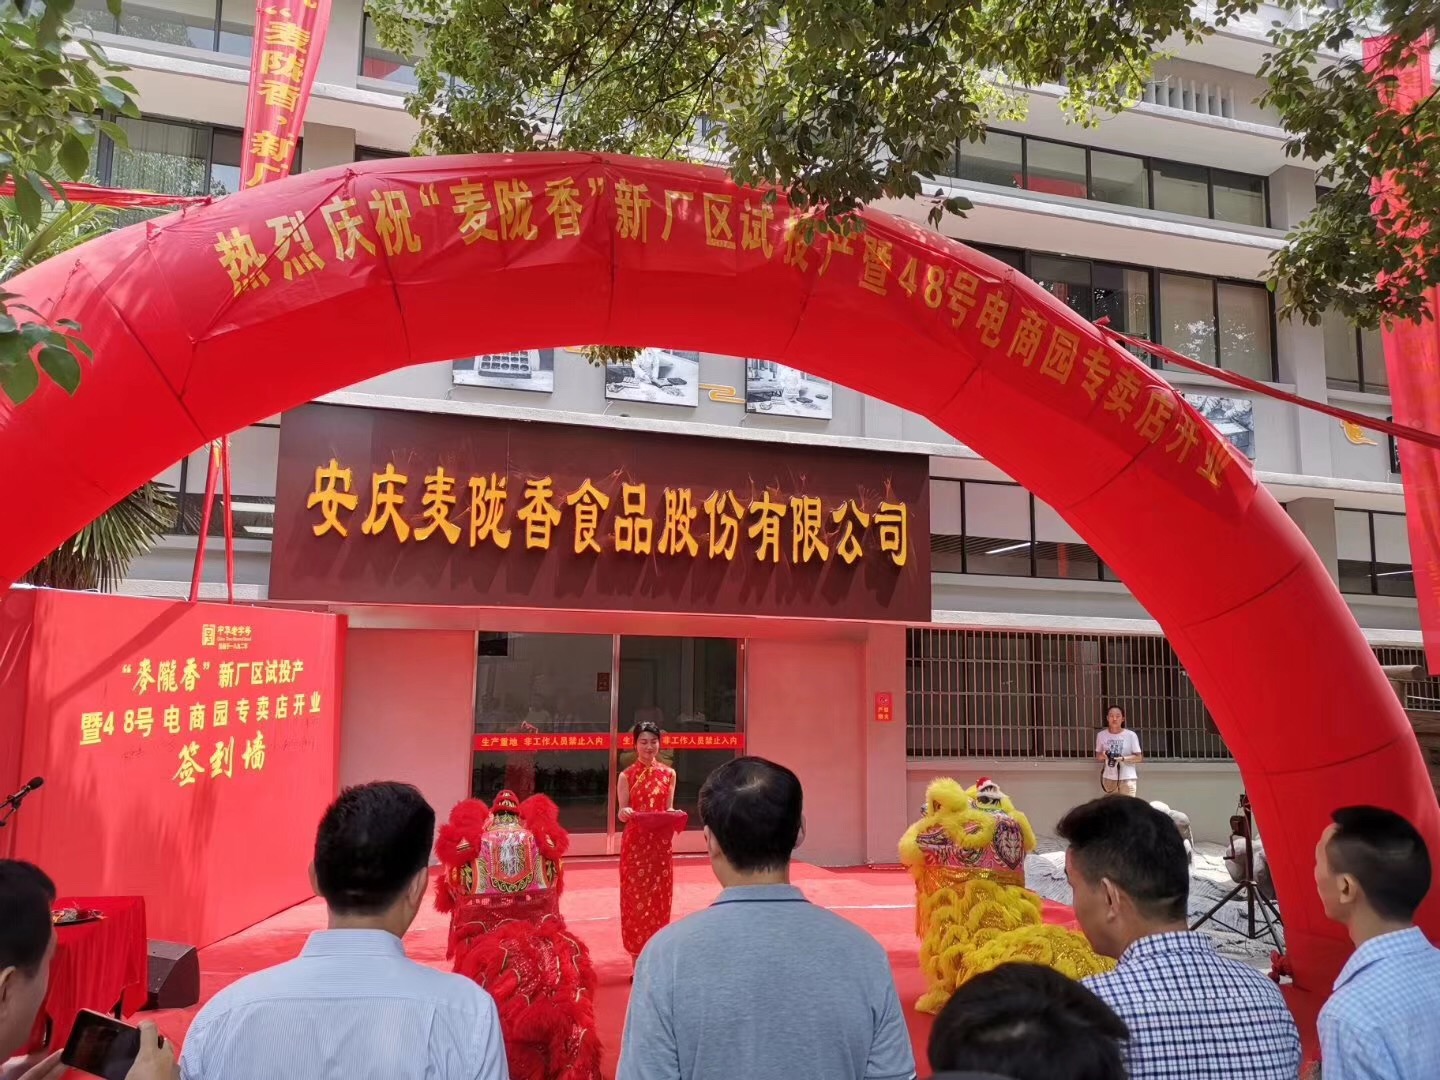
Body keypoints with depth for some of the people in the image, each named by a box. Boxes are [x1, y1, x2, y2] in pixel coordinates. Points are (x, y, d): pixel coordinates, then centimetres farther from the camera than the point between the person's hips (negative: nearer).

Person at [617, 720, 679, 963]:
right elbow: (622, 814, -2)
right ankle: (638, 964, 10)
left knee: (660, 900, 7)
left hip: (661, 844, 3)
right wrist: (625, 813, -24)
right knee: (636, 900, 0)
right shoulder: (627, 776, -2)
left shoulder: (669, 774, 6)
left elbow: (669, 809, 9)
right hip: (636, 845, -3)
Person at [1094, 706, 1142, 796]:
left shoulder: (1131, 735, -4)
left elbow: (1139, 757, -2)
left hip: (1128, 778, -3)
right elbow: (1097, 757, 12)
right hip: (1109, 778, 3)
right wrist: (1102, 756, -12)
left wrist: (1123, 758, -18)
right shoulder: (1101, 735, 4)